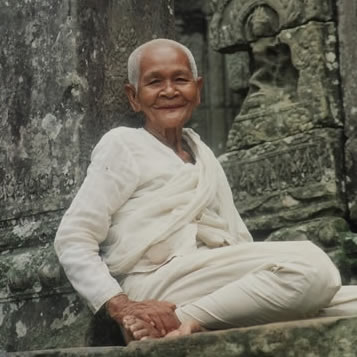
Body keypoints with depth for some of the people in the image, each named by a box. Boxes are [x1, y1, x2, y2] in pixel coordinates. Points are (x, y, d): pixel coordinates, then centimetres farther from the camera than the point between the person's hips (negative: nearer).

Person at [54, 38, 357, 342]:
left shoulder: (202, 155, 25)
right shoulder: (123, 145, 6)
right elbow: (73, 239, -3)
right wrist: (121, 306, -18)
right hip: (156, 281, -7)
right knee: (312, 265, -24)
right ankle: (183, 322, -24)